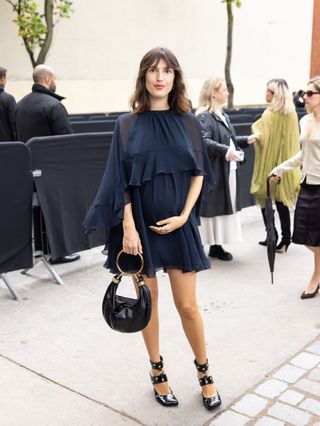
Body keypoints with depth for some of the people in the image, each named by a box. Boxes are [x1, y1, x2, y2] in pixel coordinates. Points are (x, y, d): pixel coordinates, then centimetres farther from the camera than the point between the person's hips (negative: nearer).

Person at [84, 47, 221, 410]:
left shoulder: (187, 122, 2)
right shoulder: (127, 124, -1)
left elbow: (198, 174, 4)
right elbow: (121, 182, -4)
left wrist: (184, 216, -8)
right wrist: (128, 227, -12)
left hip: (178, 224, 1)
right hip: (140, 222, 0)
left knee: (187, 304, 3)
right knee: (148, 299, 10)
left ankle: (203, 371, 26)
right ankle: (157, 370, 28)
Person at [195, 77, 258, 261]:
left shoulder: (224, 116, 16)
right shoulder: (204, 117, -14)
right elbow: (204, 141, -29)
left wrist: (247, 139, 15)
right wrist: (226, 151, -37)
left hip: (229, 171, 9)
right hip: (212, 172, -9)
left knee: (224, 207, 12)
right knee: (212, 208, -4)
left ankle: (217, 245, 23)